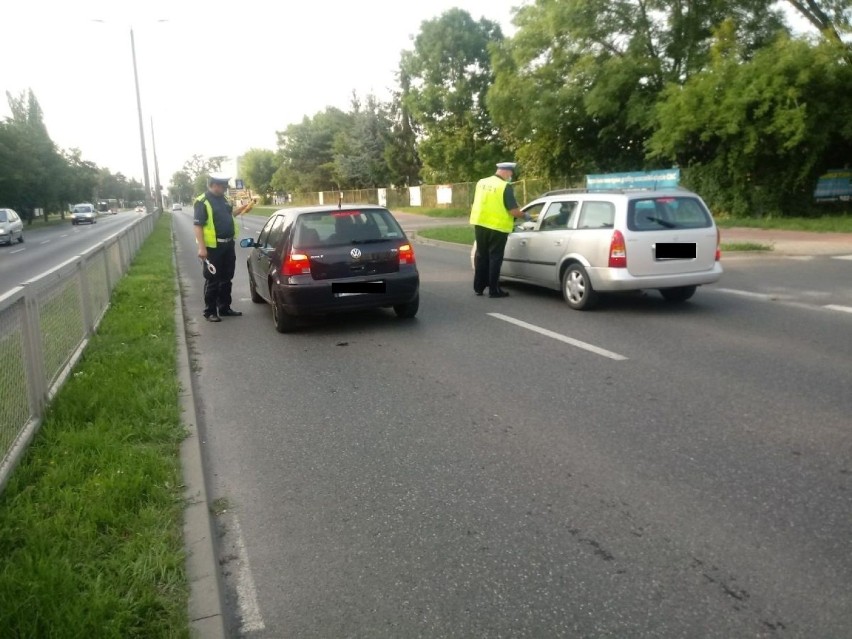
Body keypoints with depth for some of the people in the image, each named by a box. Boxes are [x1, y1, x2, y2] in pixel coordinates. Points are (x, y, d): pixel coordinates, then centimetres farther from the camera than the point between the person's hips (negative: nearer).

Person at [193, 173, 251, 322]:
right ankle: (210, 312, 9)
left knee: (226, 279, 15)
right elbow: (197, 226, -18)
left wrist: (242, 208, 16)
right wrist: (202, 248, -23)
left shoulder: (223, 199, 11)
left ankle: (224, 308, 26)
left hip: (228, 245, 8)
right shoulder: (202, 202, -14)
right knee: (212, 281, 0)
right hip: (213, 247, -8)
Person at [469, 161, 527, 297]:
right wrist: (524, 216, 3)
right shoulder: (506, 186, -13)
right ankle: (494, 290, 5)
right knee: (495, 258, 2)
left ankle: (478, 287, 20)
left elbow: (475, 204, 16)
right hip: (497, 227, -6)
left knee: (481, 256, 15)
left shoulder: (481, 183, 8)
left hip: (480, 224, 6)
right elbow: (513, 211, -15)